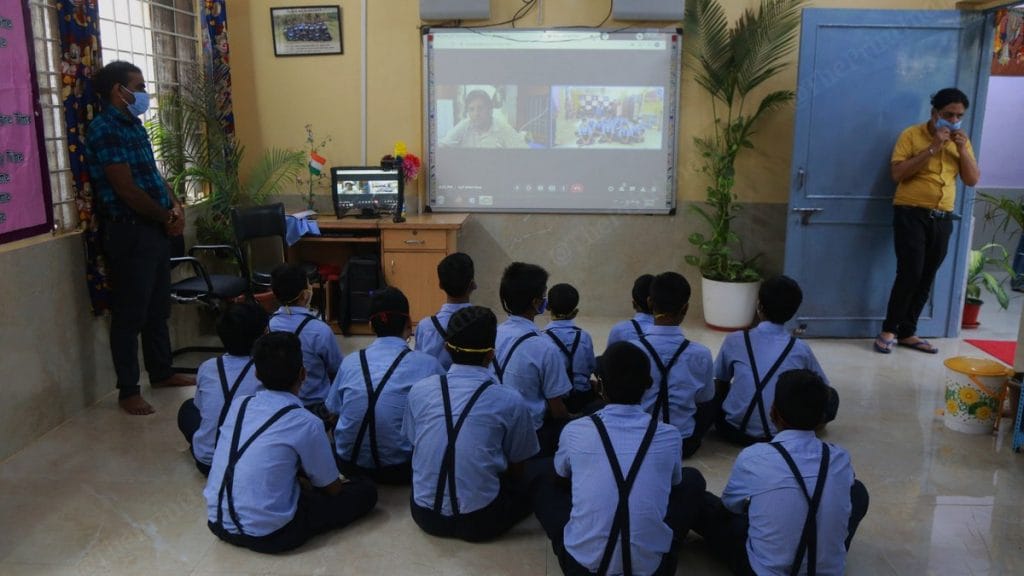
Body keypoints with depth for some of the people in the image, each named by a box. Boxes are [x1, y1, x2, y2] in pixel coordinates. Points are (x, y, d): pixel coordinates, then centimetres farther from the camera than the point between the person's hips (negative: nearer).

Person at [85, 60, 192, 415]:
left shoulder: (134, 125, 14)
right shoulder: (104, 129, -15)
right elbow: (126, 189, -19)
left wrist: (176, 207, 1)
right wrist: (167, 217, -8)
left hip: (155, 228, 9)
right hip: (129, 232, -9)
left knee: (158, 309, 18)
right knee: (130, 314, -1)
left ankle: (162, 373, 32)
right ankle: (128, 391, 9)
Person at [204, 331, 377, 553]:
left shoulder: (238, 405, 2)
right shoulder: (307, 424, -15)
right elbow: (332, 489, 0)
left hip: (218, 523, 5)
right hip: (267, 534, -5)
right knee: (366, 491, 3)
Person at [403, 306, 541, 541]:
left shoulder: (419, 390, -4)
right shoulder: (510, 401, -11)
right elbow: (517, 470, 1)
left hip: (425, 513, 3)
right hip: (480, 520, -3)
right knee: (529, 485, 23)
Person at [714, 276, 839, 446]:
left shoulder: (734, 340, -1)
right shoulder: (800, 348, 0)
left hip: (736, 430, 1)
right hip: (783, 434, 0)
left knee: (712, 389, 28)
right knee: (831, 396, 19)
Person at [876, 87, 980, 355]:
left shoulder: (962, 141, 12)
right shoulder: (911, 135, -4)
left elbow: (972, 180, 6)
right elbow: (898, 174, -14)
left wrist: (962, 149, -7)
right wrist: (932, 148, -18)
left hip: (942, 218, 5)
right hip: (911, 214, -5)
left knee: (926, 278, 7)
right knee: (909, 274, -13)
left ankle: (907, 332, 16)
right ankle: (889, 330, -1)